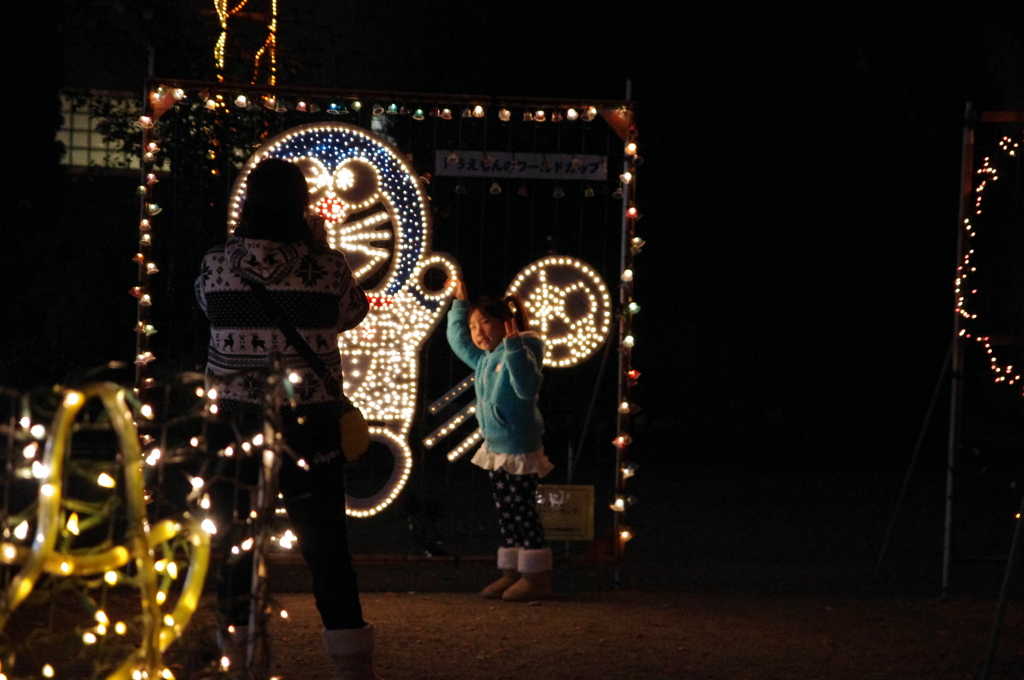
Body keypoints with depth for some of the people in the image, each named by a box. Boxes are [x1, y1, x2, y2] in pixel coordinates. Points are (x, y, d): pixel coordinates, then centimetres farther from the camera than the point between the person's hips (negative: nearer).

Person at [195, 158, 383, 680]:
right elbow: (353, 312, 11)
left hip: (236, 420, 1)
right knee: (324, 540, 5)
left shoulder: (217, 266, -5)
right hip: (309, 421, -1)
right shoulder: (326, 267, -7)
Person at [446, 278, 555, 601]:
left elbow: (528, 386, -33)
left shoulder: (521, 351, -14)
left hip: (519, 450, -9)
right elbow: (458, 340, 31)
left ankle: (536, 577, -2)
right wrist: (459, 304, 30)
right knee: (506, 513, 12)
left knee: (523, 513, -6)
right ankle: (511, 573, 17)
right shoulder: (484, 359, 12)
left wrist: (513, 346, -36)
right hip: (496, 449, 9)